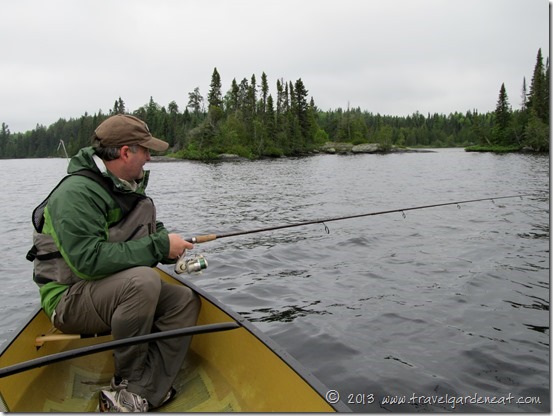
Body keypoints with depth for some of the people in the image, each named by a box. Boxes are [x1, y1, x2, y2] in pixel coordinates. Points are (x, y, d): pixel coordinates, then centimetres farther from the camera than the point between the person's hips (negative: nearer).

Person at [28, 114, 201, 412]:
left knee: (185, 301, -9)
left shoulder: (127, 187, 8)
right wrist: (158, 246, -26)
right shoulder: (77, 193, -21)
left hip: (118, 290, 9)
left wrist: (167, 245, -5)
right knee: (144, 280, -34)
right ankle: (127, 384, -13)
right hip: (69, 299, -9)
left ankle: (139, 396, -15)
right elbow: (88, 260, -31)